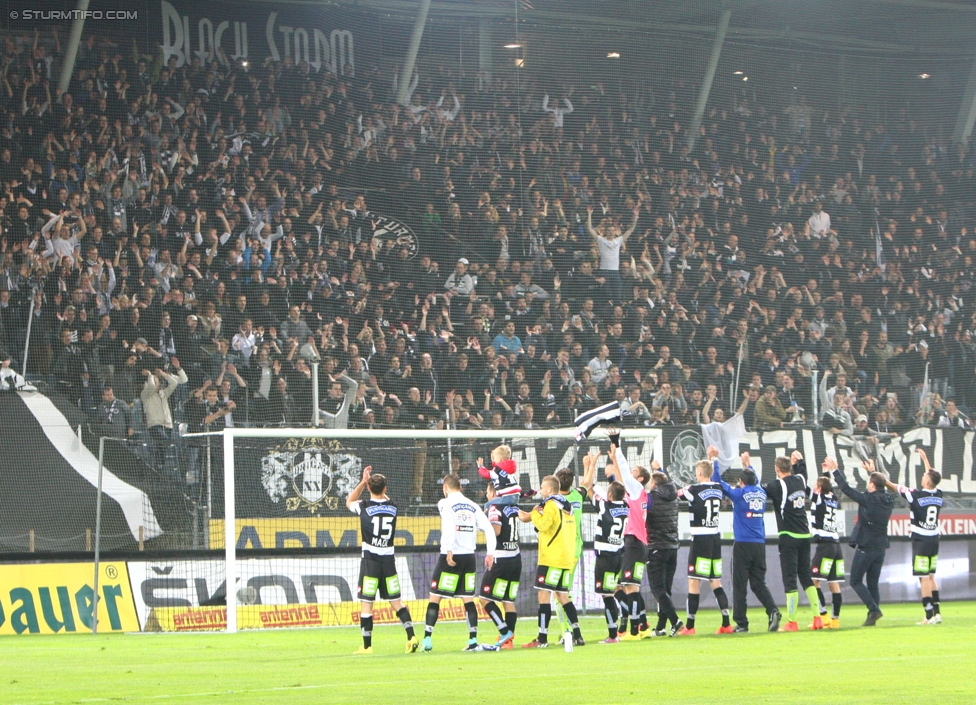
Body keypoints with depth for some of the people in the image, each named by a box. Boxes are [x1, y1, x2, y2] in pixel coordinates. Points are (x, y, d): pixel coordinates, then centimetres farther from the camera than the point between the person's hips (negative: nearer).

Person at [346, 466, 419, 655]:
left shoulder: (365, 507, -8)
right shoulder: (392, 507, 3)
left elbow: (349, 502, 15)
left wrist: (363, 482, 12)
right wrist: (377, 484, 20)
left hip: (370, 560, -4)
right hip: (388, 560, 4)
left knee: (366, 603, 1)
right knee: (396, 602, 11)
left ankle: (367, 646, 1)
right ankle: (411, 636, -1)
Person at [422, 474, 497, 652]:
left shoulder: (445, 503, -3)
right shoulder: (472, 506, 12)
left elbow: (449, 526, -19)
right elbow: (488, 529, 6)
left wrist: (449, 551, -22)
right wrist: (490, 553, 6)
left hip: (451, 557, -5)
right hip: (469, 556, 5)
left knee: (435, 597, 1)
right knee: (468, 599, 10)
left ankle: (427, 639, -5)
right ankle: (473, 641, 4)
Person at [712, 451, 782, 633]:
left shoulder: (739, 494, -6)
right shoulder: (761, 494, 8)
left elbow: (717, 481, 0)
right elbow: (756, 482, 32)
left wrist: (715, 461, 11)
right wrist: (748, 464, 45)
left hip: (743, 544, -5)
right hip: (760, 545, 5)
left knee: (739, 585, 0)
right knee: (759, 583, 9)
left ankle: (741, 623, -1)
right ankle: (773, 611, -13)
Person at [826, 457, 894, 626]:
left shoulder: (868, 499, -15)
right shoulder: (888, 501, 4)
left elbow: (846, 488, -9)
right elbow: (881, 487, 27)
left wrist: (834, 470, 1)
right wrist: (871, 472, 41)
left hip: (865, 547, -7)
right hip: (881, 547, 7)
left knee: (856, 581, 3)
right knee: (873, 582, 11)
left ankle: (874, 609, -13)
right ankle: (872, 618, 5)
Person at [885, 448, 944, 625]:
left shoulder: (917, 496, -14)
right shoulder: (938, 495, 4)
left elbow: (893, 486, -9)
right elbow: (933, 477, 25)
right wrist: (925, 459, 38)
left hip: (921, 541, -7)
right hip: (934, 540, 7)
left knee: (924, 578, -6)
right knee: (930, 577, 15)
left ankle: (930, 616, -9)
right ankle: (936, 613, 13)